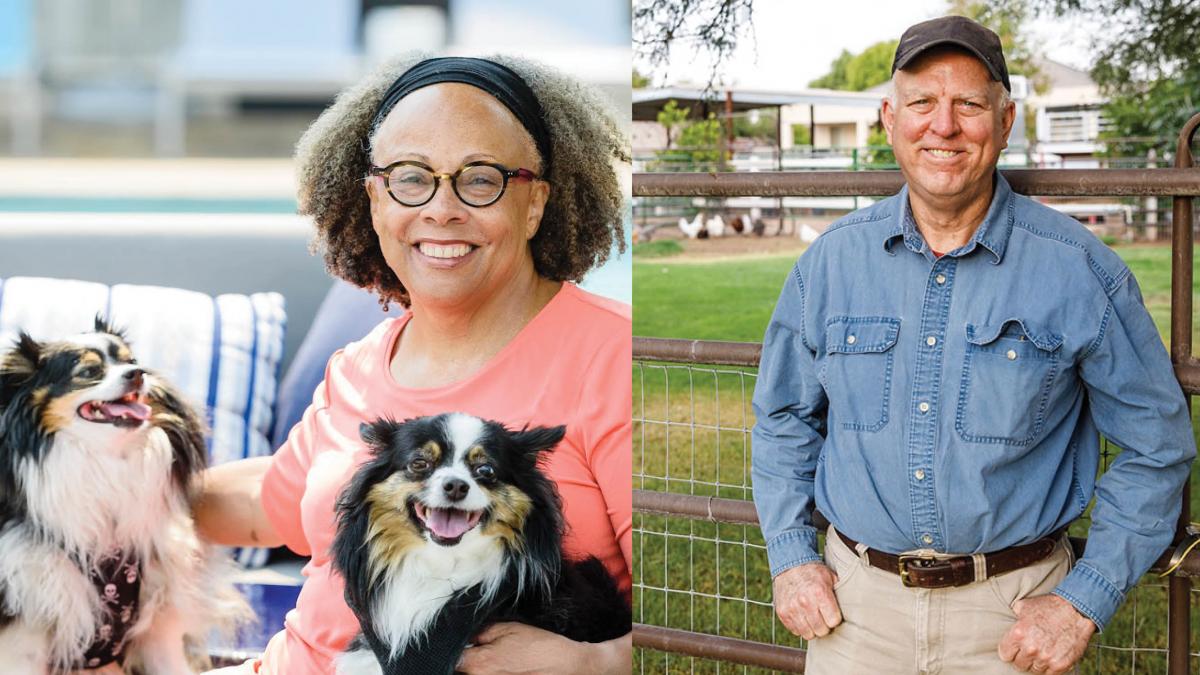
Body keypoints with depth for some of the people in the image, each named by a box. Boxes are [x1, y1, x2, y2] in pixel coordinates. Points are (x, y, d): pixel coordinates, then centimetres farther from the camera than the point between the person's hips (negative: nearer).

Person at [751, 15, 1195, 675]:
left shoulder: (1079, 270, -8)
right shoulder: (831, 261, 0)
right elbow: (783, 418, 13)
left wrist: (1085, 602, -7)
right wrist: (791, 557, 3)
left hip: (1013, 609, -2)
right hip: (855, 598, 2)